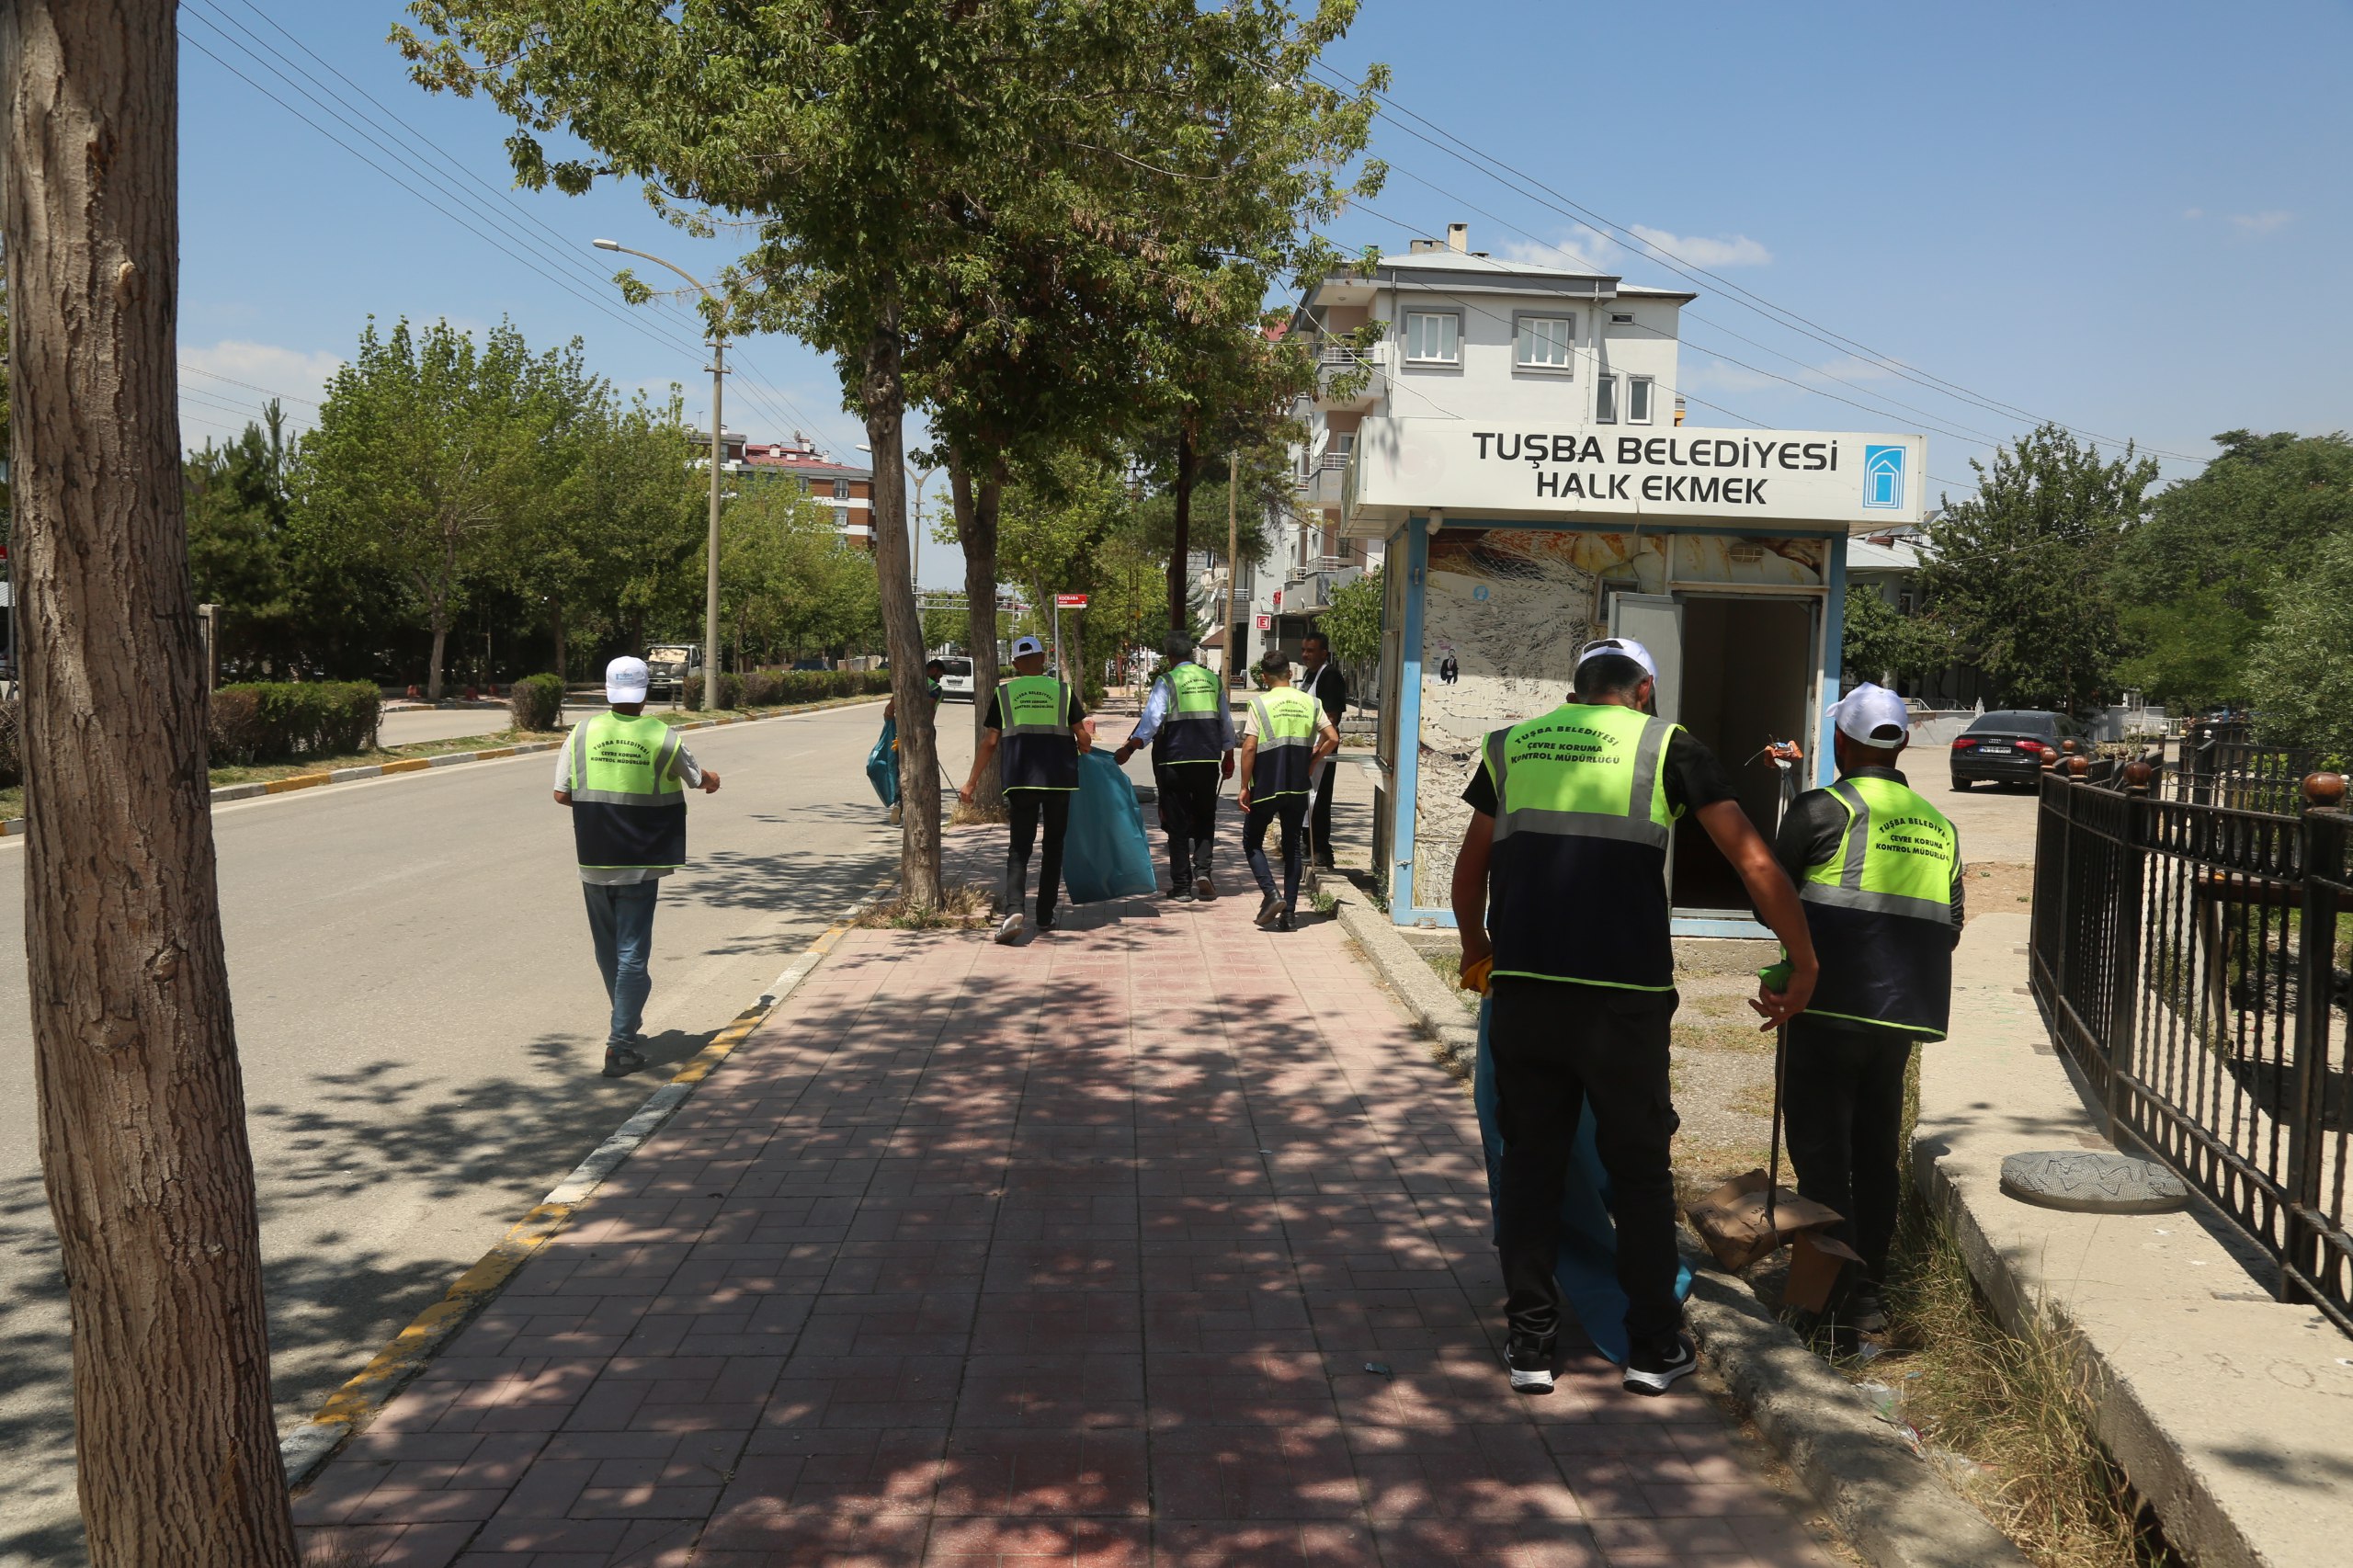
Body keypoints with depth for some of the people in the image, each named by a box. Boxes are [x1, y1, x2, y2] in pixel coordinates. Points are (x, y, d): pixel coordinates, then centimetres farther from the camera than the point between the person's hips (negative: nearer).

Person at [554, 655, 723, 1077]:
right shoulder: (663, 737, -7)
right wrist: (713, 780, 35)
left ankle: (626, 1021, 37)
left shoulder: (582, 733, -3)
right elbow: (699, 779, 10)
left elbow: (562, 794, -1)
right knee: (632, 952, 1)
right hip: (640, 864, -2)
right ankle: (620, 1045, -3)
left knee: (608, 949, 18)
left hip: (594, 861, 3)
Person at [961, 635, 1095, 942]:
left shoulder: (1003, 692, 6)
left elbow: (989, 743, 3)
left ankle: (1014, 909, -20)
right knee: (1053, 846, 13)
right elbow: (1084, 739, 2)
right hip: (1059, 777, 0)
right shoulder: (1063, 691, 5)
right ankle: (1045, 915, 15)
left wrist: (971, 782, 9)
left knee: (1019, 847, 1)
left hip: (1021, 779, 0)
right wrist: (1086, 745, 26)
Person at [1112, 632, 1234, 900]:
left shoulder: (1166, 681, -5)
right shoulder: (1213, 680, 9)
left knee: (1178, 823, 5)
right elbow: (1226, 722, 15)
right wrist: (1228, 756, 25)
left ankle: (1181, 886, 6)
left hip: (1175, 761, -3)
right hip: (1209, 760, 3)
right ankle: (1202, 870, -2)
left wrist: (1129, 748, -16)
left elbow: (1151, 719, -16)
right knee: (1205, 818, 17)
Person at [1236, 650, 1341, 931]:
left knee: (1252, 842, 12)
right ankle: (1288, 912, 8)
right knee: (1292, 847, 12)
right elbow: (1332, 739, 0)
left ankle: (1271, 894, -8)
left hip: (1265, 787, -4)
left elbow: (1249, 747, -13)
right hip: (1298, 788, 4)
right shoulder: (1310, 703, 3)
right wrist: (1311, 764, 13)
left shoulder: (1260, 703, -9)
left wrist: (1245, 787, -7)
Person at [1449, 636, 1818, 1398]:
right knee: (1639, 1167, 13)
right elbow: (1754, 863, 1)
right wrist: (1803, 965, 9)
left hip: (1521, 987, 2)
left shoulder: (1512, 744, 15)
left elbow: (1470, 869, 23)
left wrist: (1476, 948, 39)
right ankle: (1654, 1347, 22)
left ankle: (1529, 1343, 18)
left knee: (1530, 1161, 13)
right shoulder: (1667, 745, 6)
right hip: (1623, 993, -2)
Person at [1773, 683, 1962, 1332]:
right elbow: (1950, 929, 15)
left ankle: (1846, 1294, -2)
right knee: (1877, 1148, 15)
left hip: (1834, 1004, -6)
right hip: (1906, 1011, 6)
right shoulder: (1939, 824, 13)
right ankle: (1869, 1288, 22)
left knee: (1819, 1145, 1)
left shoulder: (1822, 808, -7)